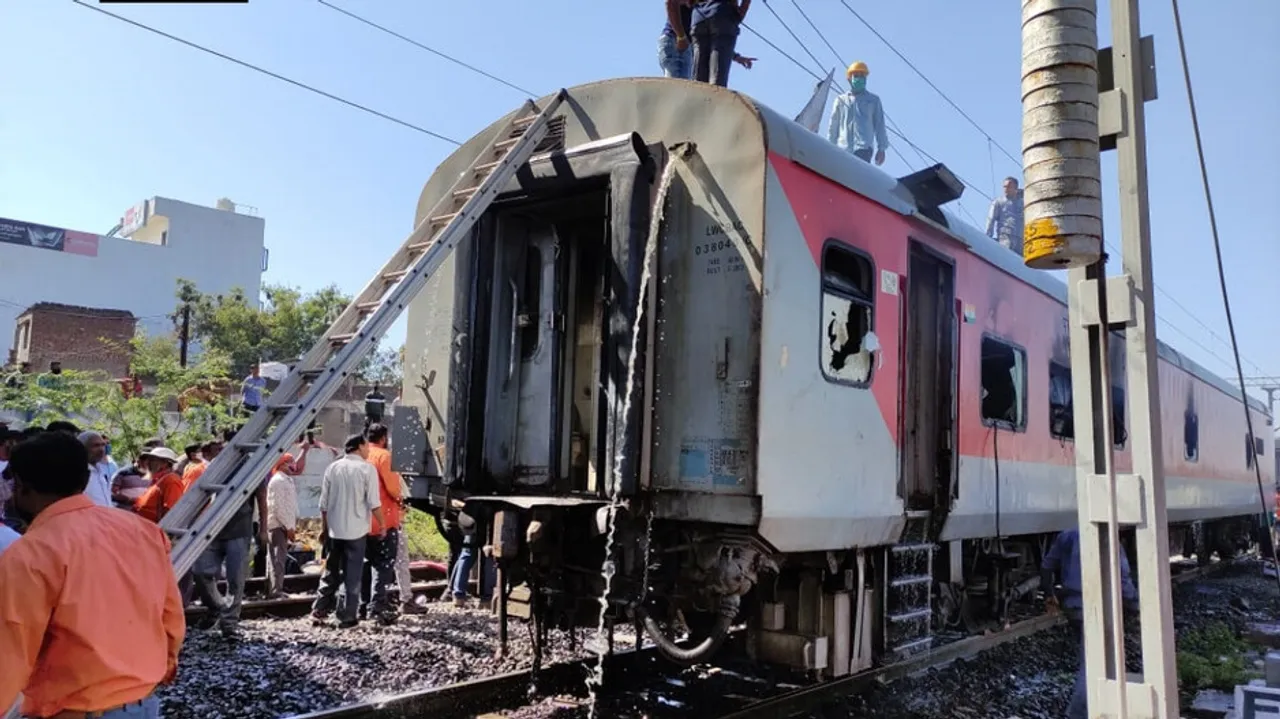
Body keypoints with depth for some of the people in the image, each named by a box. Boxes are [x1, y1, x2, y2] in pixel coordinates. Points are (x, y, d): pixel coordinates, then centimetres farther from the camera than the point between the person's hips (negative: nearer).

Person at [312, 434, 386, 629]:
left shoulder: (333, 468, 5)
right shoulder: (367, 469, -8)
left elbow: (324, 503, 7)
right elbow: (374, 503, -11)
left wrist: (324, 528, 17)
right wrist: (381, 524, 1)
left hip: (334, 530, 4)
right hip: (356, 530, -4)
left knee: (330, 573, 17)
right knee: (352, 576, 4)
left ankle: (319, 611, 18)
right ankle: (347, 617, 6)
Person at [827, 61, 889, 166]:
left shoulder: (873, 100, 15)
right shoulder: (841, 100, 17)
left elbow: (879, 125, 13)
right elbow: (833, 126, 16)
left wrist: (881, 148, 5)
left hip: (864, 147, -2)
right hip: (843, 148, 2)